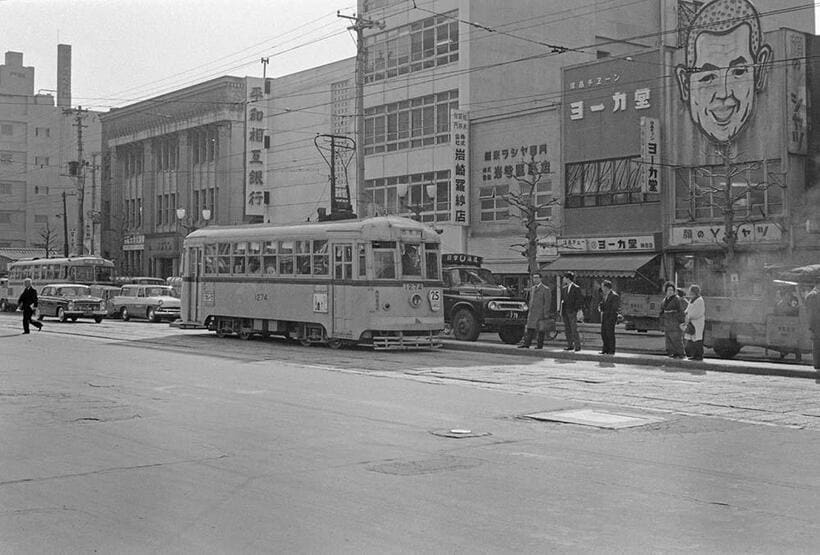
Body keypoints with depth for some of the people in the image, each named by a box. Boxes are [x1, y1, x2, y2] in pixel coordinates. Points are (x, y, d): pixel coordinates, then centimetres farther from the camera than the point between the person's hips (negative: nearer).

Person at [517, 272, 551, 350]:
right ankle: (526, 344, -3)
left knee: (541, 329, -1)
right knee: (530, 328, 0)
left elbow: (547, 302, -10)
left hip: (541, 313, -6)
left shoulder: (545, 289, -6)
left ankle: (540, 345, 5)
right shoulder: (532, 289, 16)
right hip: (532, 312, 6)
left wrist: (546, 313, -15)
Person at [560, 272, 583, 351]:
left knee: (574, 329, -9)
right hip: (565, 311, 7)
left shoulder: (576, 288, -5)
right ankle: (570, 345, 13)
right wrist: (561, 311, 13)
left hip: (572, 312, -7)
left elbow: (580, 299, -6)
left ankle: (577, 346, -5)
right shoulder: (564, 288, 15)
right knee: (567, 329, 7)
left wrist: (576, 309, -11)